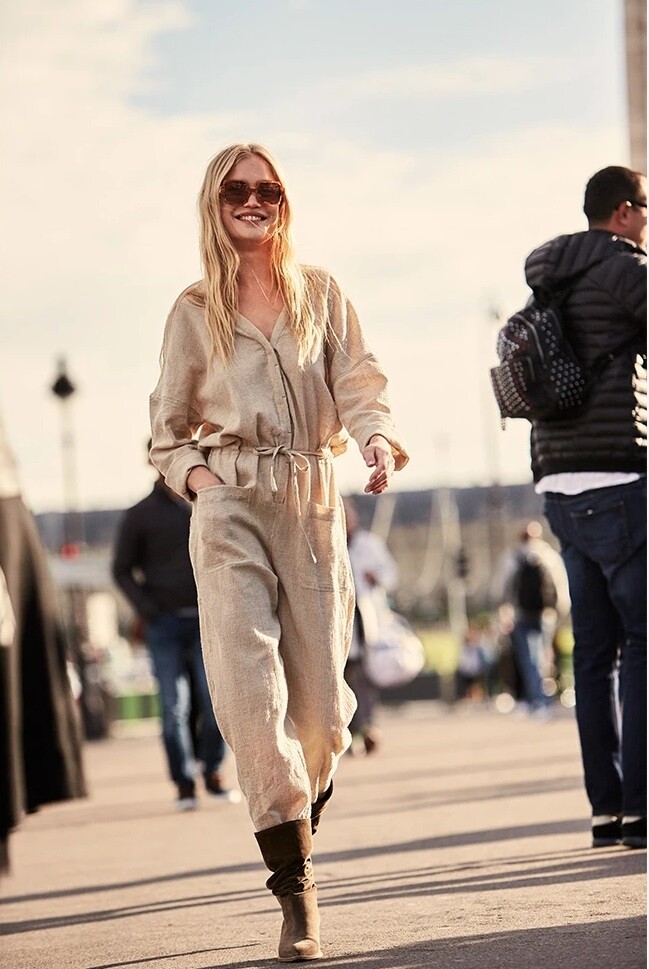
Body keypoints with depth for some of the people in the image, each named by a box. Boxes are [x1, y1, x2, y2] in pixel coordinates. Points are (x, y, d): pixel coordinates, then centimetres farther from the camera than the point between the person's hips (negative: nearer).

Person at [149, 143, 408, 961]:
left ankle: (298, 821, 32)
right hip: (229, 507, -1)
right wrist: (196, 476, -3)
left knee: (320, 700, 1)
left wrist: (378, 440, -16)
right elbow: (168, 425, 15)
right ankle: (296, 892, -12)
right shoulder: (196, 311, 9)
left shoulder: (321, 294, 10)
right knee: (250, 690, -14)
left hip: (312, 503, 1)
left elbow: (357, 382, 4)